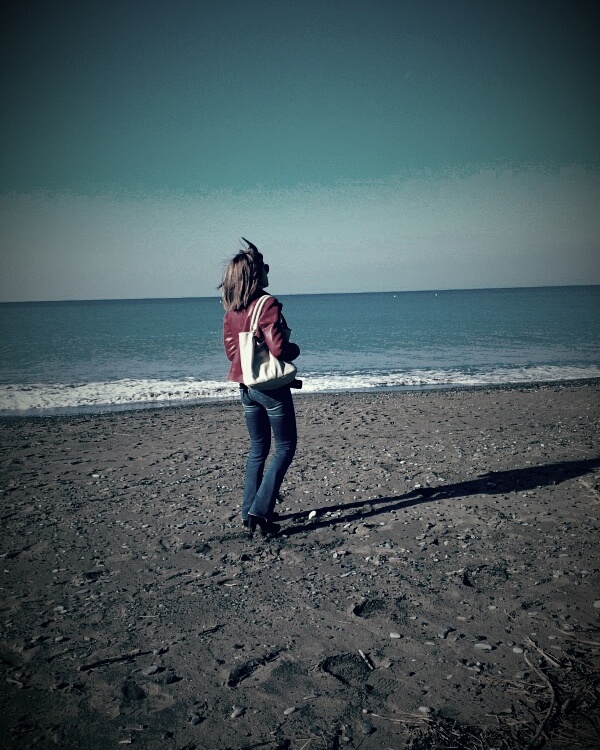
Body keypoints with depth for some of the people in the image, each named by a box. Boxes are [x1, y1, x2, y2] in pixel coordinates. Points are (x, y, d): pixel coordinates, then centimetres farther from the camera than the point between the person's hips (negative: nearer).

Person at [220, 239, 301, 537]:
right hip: (272, 386, -7)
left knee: (258, 449, 18)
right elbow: (279, 349, -21)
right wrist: (296, 349, -1)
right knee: (285, 447, 6)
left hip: (246, 386, 7)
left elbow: (231, 350, 10)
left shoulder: (231, 310, 4)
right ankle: (260, 511, 0)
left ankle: (249, 512, 21)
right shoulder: (268, 305, -17)